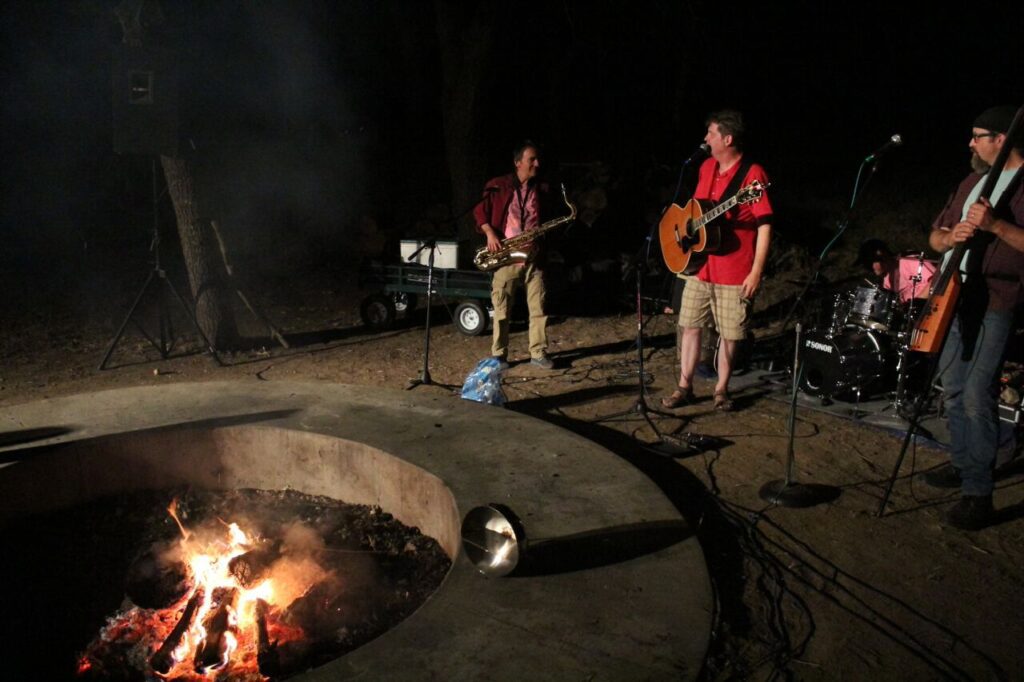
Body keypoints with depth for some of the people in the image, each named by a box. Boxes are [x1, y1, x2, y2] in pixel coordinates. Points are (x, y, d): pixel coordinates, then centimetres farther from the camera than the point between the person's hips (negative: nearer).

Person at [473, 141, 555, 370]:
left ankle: (539, 353, 11)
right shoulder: (498, 186, 0)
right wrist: (490, 233, -11)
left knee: (538, 307, 2)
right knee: (501, 308, 1)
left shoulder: (541, 190, 11)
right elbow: (480, 210, 3)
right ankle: (499, 355, 10)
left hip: (533, 256, 3)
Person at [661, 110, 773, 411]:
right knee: (690, 326, 9)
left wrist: (756, 271, -20)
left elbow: (764, 225, -15)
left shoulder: (752, 174, -13)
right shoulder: (706, 167, 9)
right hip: (699, 264, 6)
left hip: (735, 272, -6)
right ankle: (685, 387, 20)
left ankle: (721, 390, 22)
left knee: (730, 333, 6)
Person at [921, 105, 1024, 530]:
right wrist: (950, 237, -6)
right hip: (954, 297, 8)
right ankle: (962, 463, 31)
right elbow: (934, 236, 16)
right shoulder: (971, 183, 17)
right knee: (953, 390, 15)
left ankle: (978, 494, -7)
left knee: (977, 395, -12)